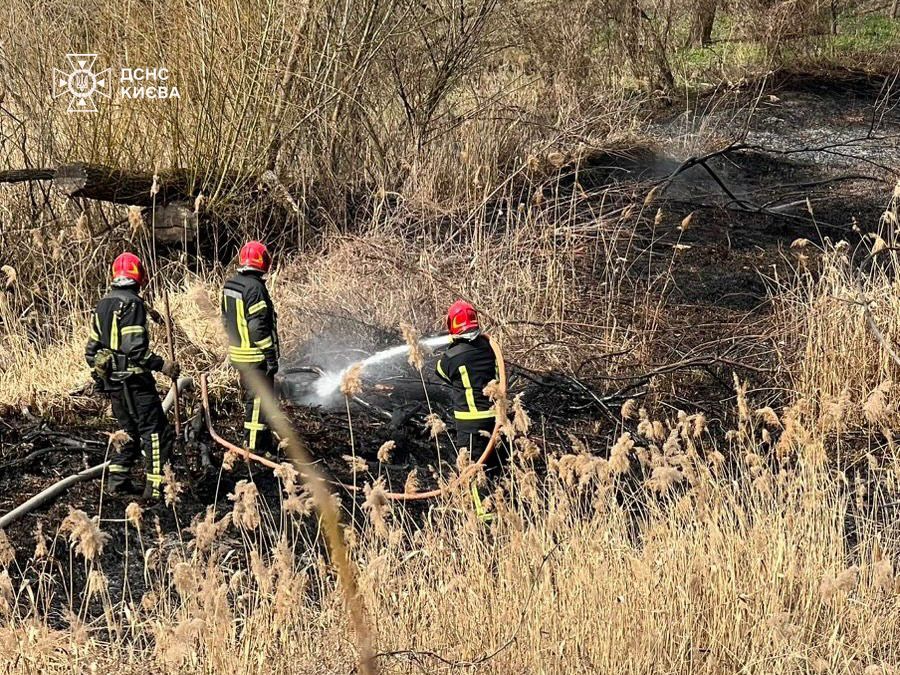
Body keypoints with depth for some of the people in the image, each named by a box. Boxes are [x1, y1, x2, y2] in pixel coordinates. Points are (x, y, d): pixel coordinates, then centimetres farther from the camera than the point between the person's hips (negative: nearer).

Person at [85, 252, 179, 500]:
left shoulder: (102, 305, 12)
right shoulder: (132, 304, -14)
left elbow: (92, 349, 16)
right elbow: (134, 348, -23)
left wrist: (99, 377, 25)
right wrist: (161, 364, -19)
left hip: (112, 381, 9)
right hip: (134, 380, -9)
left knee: (131, 433, 20)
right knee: (156, 433, -4)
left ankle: (117, 481, 17)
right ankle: (154, 487, -8)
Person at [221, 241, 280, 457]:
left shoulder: (230, 285, 8)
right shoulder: (255, 287, -20)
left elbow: (226, 319, 16)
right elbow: (257, 326, -23)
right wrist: (271, 355, -18)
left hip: (237, 353, 9)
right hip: (255, 356, -9)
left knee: (250, 398, 19)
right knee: (259, 401, -4)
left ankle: (251, 442, 29)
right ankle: (255, 448, -2)